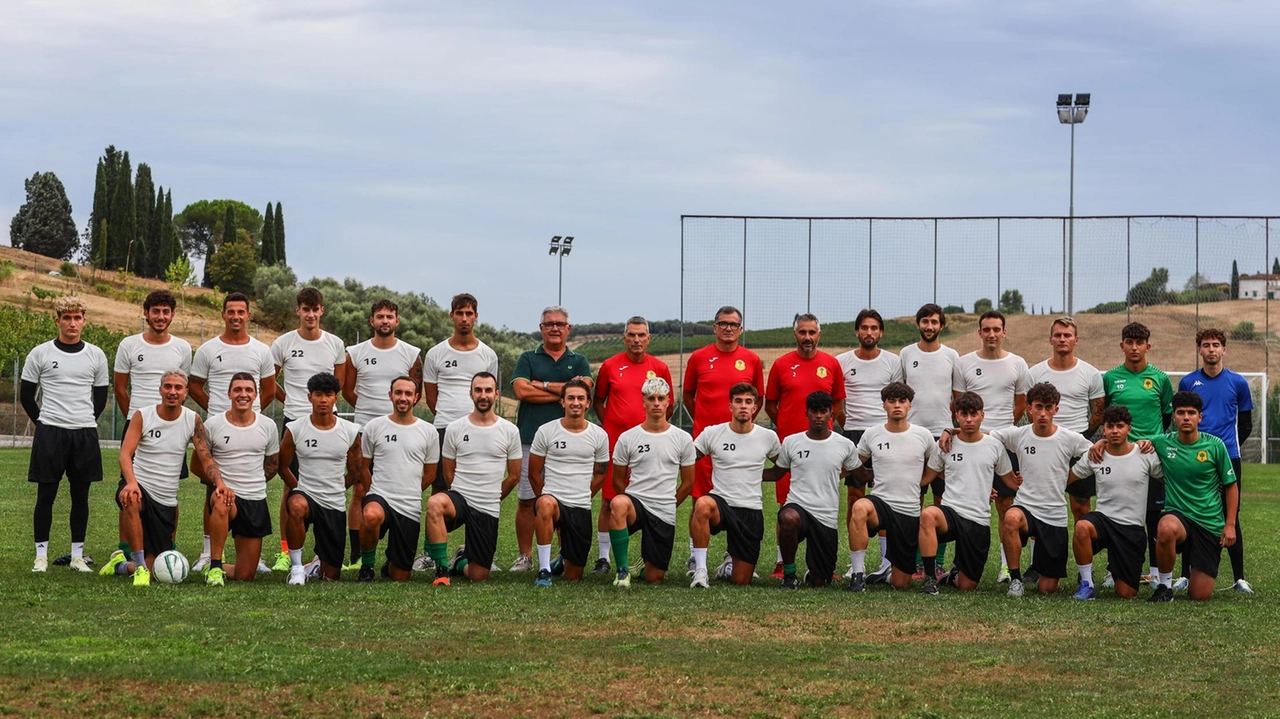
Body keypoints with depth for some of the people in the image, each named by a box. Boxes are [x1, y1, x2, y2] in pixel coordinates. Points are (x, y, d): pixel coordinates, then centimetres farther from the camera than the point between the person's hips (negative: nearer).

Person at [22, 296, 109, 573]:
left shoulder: (96, 356, 7)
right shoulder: (40, 354, 1)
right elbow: (27, 395, 6)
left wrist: (86, 423, 7)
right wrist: (44, 424, 3)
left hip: (85, 434, 2)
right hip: (49, 433, -2)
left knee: (80, 496, 5)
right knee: (46, 494, -1)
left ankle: (77, 556, 12)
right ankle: (41, 556, 5)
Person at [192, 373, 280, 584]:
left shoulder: (268, 426, 5)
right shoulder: (212, 424, -3)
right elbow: (197, 465, 4)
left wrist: (253, 484, 7)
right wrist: (219, 483, -11)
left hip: (256, 502, 3)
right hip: (225, 495, -3)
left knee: (245, 576, 1)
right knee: (221, 502, -44)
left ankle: (218, 568, 36)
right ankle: (215, 567, -31)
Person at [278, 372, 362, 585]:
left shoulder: (351, 431, -2)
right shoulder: (295, 429, -5)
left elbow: (355, 472, 11)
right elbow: (283, 467, 8)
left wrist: (333, 489, 12)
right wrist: (300, 487, 4)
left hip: (335, 504, 2)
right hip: (304, 493, -2)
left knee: (331, 575, 4)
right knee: (297, 506, -42)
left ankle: (320, 565, 42)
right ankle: (296, 567, -24)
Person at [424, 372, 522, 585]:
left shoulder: (510, 431, 2)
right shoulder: (455, 428, 2)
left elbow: (514, 476, 10)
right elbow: (449, 473, 11)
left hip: (489, 510, 1)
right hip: (459, 497, -1)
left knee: (479, 576, -2)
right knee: (435, 503, -39)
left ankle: (461, 561, 38)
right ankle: (442, 570, -26)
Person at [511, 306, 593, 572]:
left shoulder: (579, 361, 13)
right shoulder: (528, 359, 10)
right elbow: (521, 390, -7)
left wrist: (543, 385, -6)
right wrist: (563, 392, -5)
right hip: (531, 438, 0)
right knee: (526, 500, 0)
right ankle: (525, 556, 7)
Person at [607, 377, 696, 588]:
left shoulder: (682, 439, 2)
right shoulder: (627, 438, 1)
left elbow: (688, 483, 10)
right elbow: (618, 480, 9)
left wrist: (668, 505, 11)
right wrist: (630, 504, 5)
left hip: (664, 513, 1)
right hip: (635, 500, -1)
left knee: (654, 578, 1)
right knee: (618, 504, -40)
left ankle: (648, 563, 41)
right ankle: (623, 570, -28)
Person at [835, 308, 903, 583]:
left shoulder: (893, 362, 5)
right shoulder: (842, 362, 4)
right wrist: (847, 423, 5)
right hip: (853, 434, 1)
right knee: (855, 495, 1)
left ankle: (887, 560, 1)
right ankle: (855, 563, 4)